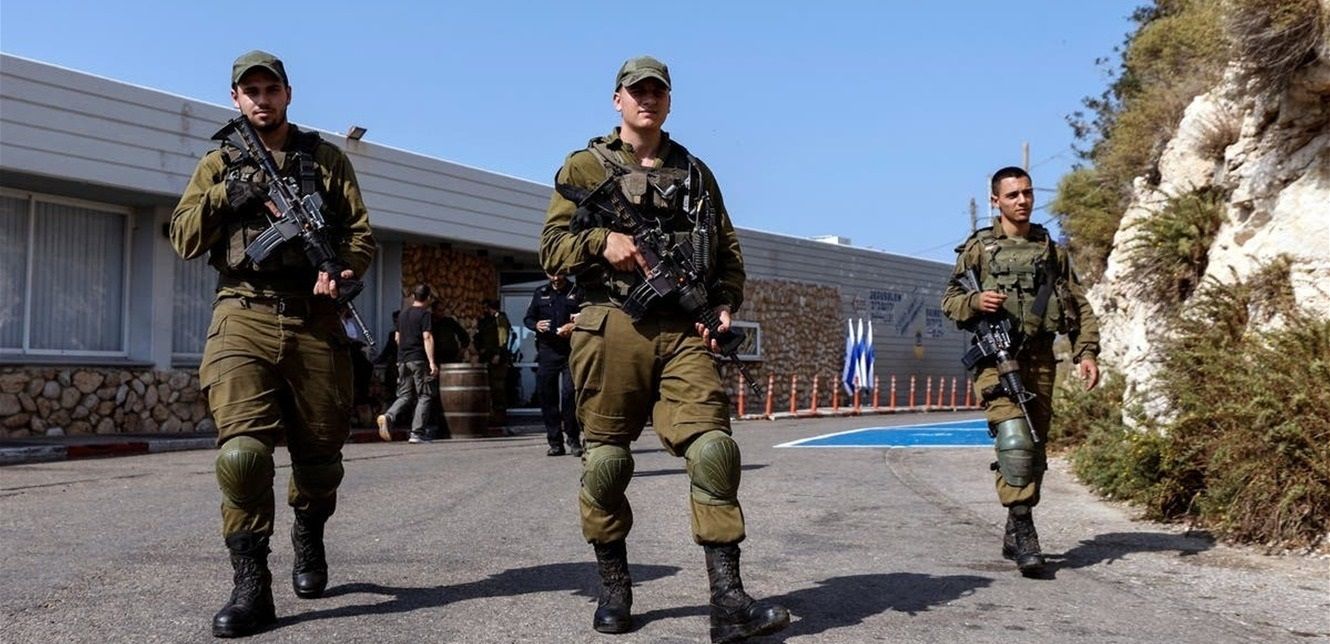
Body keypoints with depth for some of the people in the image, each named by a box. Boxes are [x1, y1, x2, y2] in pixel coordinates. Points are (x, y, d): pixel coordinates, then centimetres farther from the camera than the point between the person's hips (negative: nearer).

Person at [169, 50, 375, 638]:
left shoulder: (326, 158, 14)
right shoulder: (218, 164, 16)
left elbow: (360, 231, 8)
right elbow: (184, 240, 8)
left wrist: (342, 269, -12)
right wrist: (225, 195, -7)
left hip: (314, 321, 1)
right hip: (243, 319, -1)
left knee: (320, 450, 9)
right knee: (242, 450, -17)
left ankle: (309, 538, 38)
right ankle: (250, 586, -9)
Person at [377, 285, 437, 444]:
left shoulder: (402, 314, 14)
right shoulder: (425, 314, -7)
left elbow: (397, 338, 20)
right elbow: (427, 338, -15)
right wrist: (432, 362, -19)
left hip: (402, 360, 6)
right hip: (419, 359, -6)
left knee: (405, 395, 12)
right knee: (424, 396, 2)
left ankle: (388, 416, -15)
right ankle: (417, 433, -3)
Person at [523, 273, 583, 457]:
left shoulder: (577, 293, 7)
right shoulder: (540, 293, 16)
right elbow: (527, 318, 18)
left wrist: (574, 326, -16)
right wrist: (536, 325, -4)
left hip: (571, 351, -3)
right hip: (547, 350, 3)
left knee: (569, 392, -12)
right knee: (546, 395, 2)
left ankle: (573, 440, 1)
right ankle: (555, 442, 10)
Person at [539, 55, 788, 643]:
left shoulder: (695, 172, 21)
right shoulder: (586, 167, 13)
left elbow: (728, 251, 21)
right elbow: (552, 247, 7)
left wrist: (725, 305, 3)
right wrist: (601, 240, -12)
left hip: (683, 330, 2)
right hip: (611, 328, -1)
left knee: (713, 447, -12)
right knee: (605, 458, 2)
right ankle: (613, 588, 21)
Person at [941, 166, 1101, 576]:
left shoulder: (1051, 250, 15)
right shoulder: (978, 248, 6)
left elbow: (1080, 307, 15)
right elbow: (949, 300, 8)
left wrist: (1086, 352, 2)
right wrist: (975, 302, -14)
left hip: (1040, 360, 4)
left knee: (1035, 447, 7)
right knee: (1015, 440, -20)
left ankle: (1014, 534, 18)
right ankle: (1024, 531, -16)